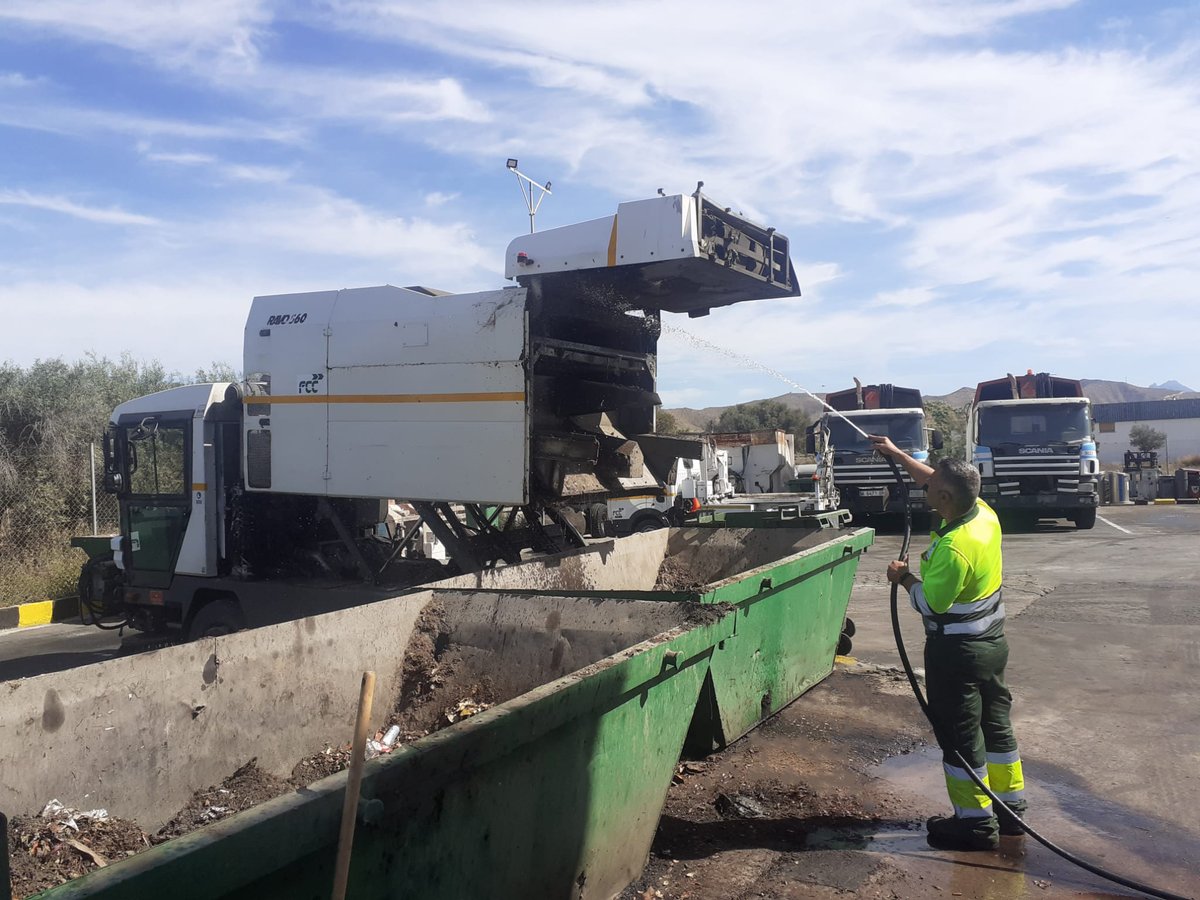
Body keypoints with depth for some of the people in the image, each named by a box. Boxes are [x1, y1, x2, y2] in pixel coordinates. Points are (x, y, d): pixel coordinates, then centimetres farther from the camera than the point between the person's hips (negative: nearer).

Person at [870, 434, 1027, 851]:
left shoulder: (954, 548, -29)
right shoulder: (984, 513, -3)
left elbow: (931, 603, -21)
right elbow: (934, 482, 12)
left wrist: (905, 578, -4)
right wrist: (896, 453, 18)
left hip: (957, 651, -9)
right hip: (993, 641, 9)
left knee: (960, 736, 4)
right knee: (996, 725, 19)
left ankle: (976, 823, 13)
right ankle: (1011, 806, 31)